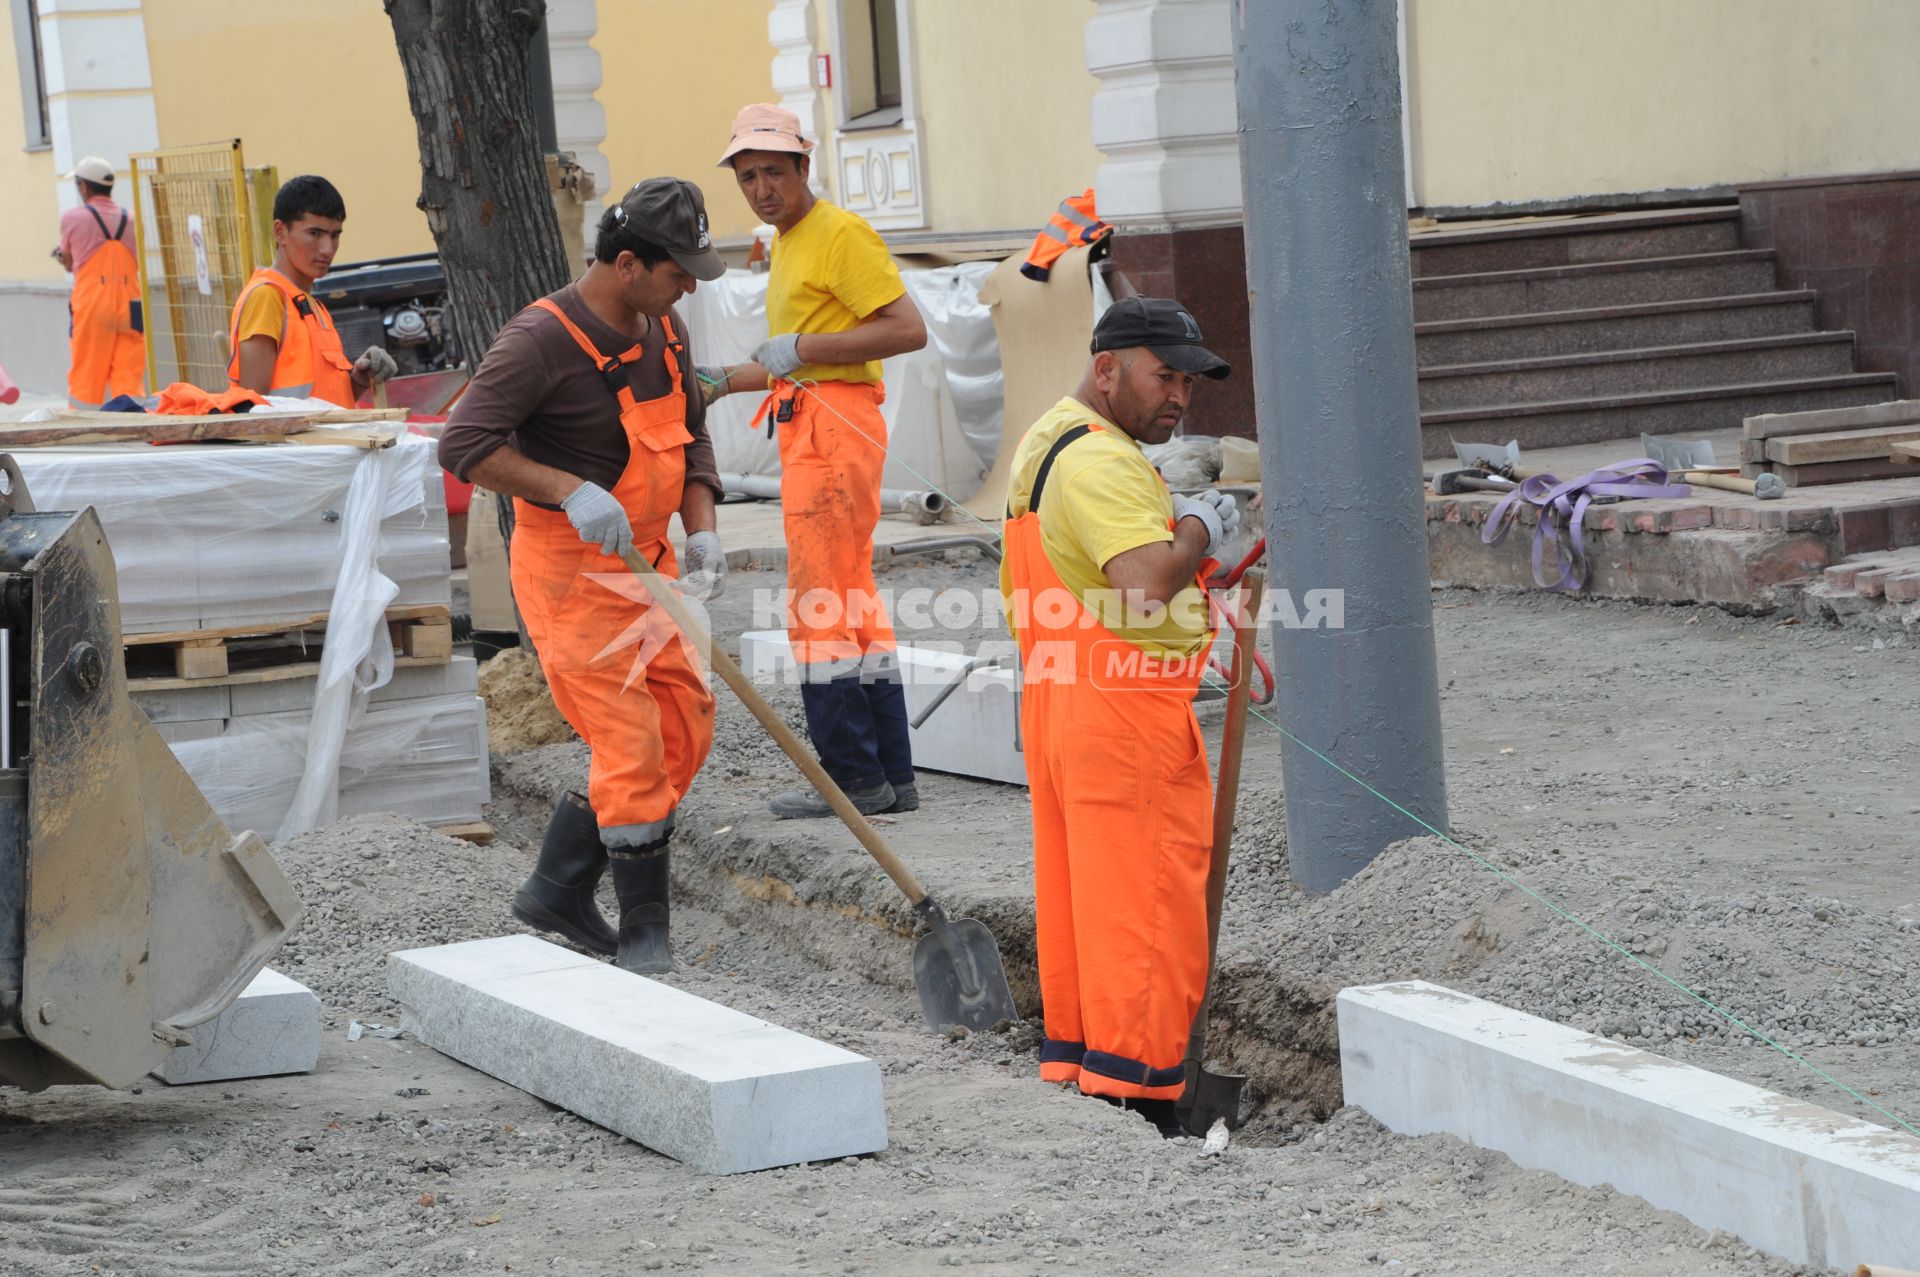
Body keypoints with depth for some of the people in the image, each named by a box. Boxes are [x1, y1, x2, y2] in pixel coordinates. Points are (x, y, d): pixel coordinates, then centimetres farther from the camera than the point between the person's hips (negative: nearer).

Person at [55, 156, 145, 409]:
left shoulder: (72, 218, 0)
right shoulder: (130, 220, 9)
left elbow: (70, 263, 9)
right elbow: (136, 263, 12)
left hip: (90, 305, -3)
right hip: (129, 305, 3)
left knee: (86, 379, 2)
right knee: (130, 378, 0)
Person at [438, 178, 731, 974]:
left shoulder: (665, 330, 7)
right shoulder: (544, 339, -19)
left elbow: (690, 435, 16)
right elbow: (465, 444, -24)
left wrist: (701, 533, 1)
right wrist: (569, 489, -33)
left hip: (642, 565, 9)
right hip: (569, 571, -9)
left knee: (685, 728, 9)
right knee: (630, 744, -10)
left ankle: (559, 888, 20)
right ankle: (644, 930, 1)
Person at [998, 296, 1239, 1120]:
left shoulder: (1044, 441, 17)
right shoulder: (1100, 459, -17)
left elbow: (1018, 599, 25)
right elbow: (1145, 583, -30)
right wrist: (1198, 528, -12)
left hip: (1053, 704, 10)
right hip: (1127, 713, -10)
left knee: (1078, 900, 15)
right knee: (1147, 911, -6)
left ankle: (1070, 1065, 21)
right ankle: (1131, 1098, -4)